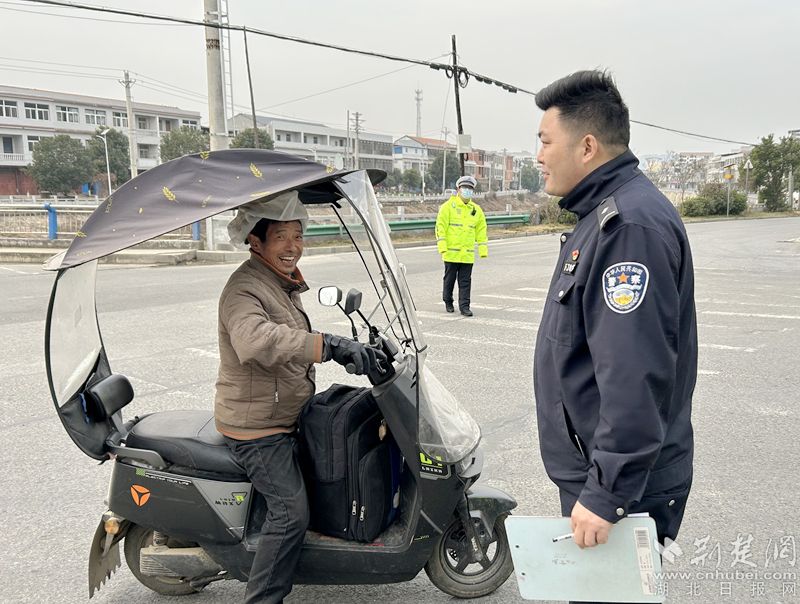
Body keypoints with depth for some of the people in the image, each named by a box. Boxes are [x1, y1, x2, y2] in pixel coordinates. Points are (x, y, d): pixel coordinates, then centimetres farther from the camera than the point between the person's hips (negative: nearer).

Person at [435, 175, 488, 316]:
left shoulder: (476, 210, 10)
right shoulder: (448, 206, -4)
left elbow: (481, 231, 13)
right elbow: (440, 226, -8)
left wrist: (483, 250, 8)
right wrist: (442, 246, -16)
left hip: (468, 254, 3)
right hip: (451, 252, -3)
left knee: (465, 281, 3)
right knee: (450, 279, 9)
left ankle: (464, 306, 7)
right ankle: (448, 302, 27)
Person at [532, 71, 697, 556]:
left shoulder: (630, 225, -23)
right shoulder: (604, 213, 11)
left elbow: (636, 379, -29)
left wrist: (606, 492, -25)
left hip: (623, 484, -10)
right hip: (593, 466, 10)